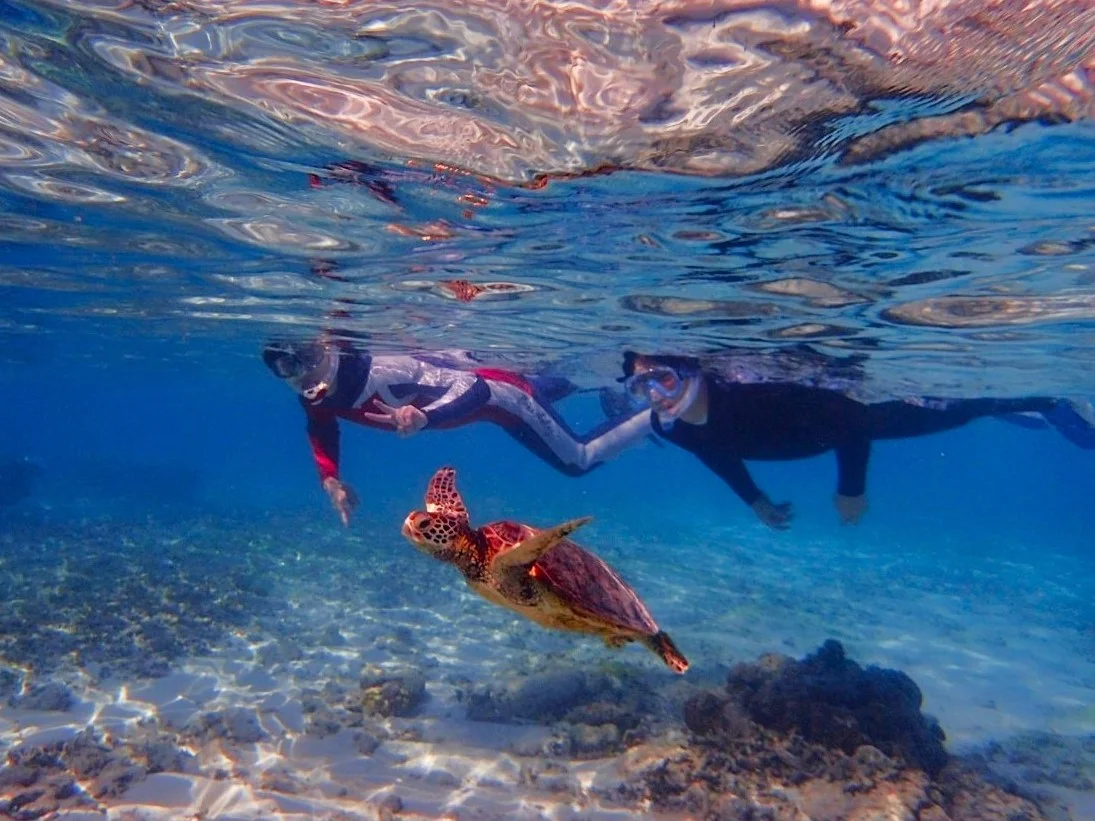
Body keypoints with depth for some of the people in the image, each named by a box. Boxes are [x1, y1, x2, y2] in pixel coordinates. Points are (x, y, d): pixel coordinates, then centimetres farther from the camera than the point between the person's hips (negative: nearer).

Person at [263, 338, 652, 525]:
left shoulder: (383, 375, -41)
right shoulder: (316, 395, -16)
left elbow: (474, 388, -42)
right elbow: (321, 429, 5)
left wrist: (424, 417, -61)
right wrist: (330, 479, -14)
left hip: (496, 390, -7)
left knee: (579, 459, 6)